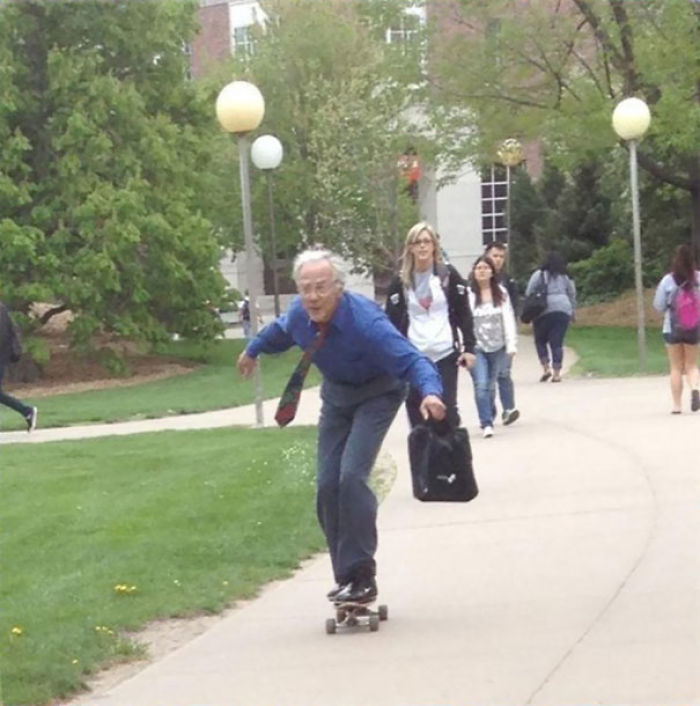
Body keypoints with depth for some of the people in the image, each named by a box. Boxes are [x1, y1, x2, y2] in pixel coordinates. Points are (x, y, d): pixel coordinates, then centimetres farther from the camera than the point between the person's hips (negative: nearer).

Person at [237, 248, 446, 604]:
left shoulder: (365, 322, -36)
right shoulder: (299, 314, -16)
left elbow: (411, 360, -40)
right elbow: (279, 331, 10)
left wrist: (431, 392, -61)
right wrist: (252, 351, 29)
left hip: (376, 394, -6)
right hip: (336, 395, 6)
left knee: (351, 475, -24)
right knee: (327, 485, 0)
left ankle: (361, 577, -19)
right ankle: (346, 576, 10)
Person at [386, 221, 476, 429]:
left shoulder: (448, 275, 2)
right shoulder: (400, 282, 4)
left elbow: (464, 314, 4)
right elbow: (393, 322, 4)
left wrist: (468, 348, -3)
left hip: (445, 354, -1)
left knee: (447, 408, -3)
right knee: (416, 410, 1)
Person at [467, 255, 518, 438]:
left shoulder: (501, 293, 2)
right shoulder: (468, 294, -8)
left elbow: (508, 318, 1)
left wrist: (511, 344, -7)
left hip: (497, 347, 3)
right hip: (476, 347, -3)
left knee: (489, 384, 12)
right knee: (481, 385, -13)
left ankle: (486, 418, 30)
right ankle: (487, 424, -12)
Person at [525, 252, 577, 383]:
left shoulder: (538, 275, 2)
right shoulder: (566, 277, 11)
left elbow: (529, 294, 0)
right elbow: (572, 295, 16)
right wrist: (572, 313, 23)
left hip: (543, 312, -2)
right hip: (563, 311, 2)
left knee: (540, 340, 13)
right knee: (557, 343, 3)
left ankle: (546, 368, -1)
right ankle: (556, 373, -2)